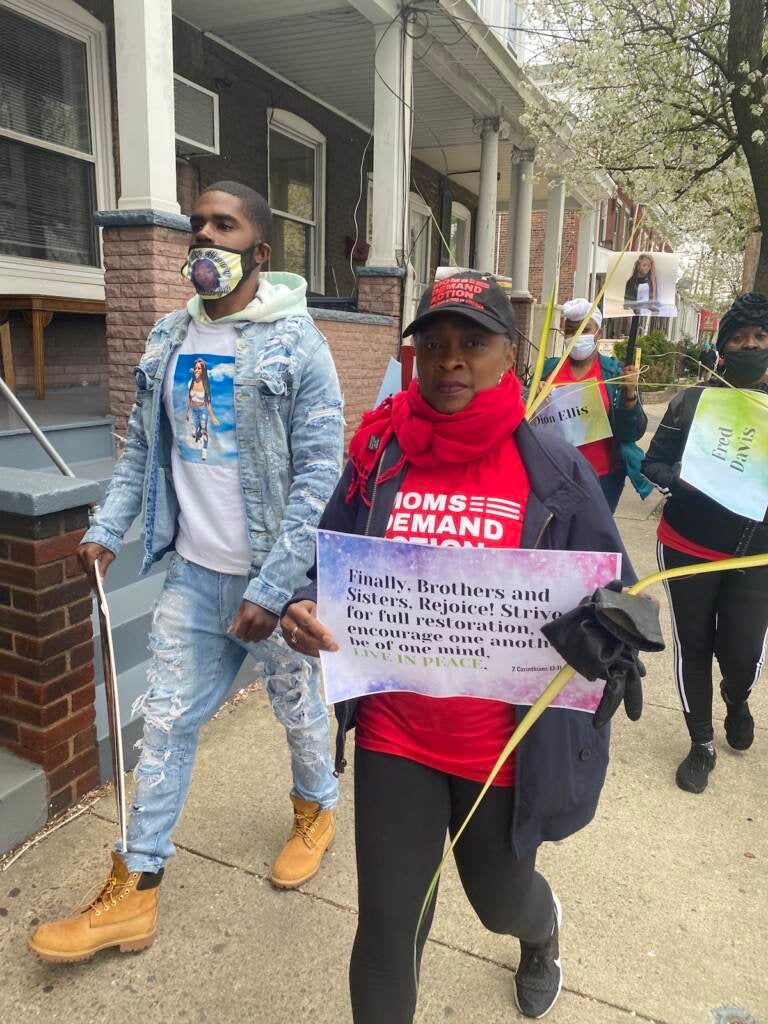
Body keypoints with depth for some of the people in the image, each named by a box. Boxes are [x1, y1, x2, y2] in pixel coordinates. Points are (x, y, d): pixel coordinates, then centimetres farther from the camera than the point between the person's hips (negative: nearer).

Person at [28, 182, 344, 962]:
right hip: (191, 572, 5)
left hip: (272, 577, -4)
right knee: (166, 722, 11)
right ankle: (133, 891, 28)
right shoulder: (167, 340, 5)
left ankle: (315, 810, 47)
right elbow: (143, 446, 12)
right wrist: (106, 527, 0)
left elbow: (321, 473, -15)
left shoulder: (296, 343, -11)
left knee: (297, 707, 16)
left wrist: (272, 587, -19)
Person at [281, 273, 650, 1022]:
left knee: (499, 897, 27)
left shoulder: (554, 471, -10)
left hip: (507, 745, 0)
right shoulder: (378, 456, -6)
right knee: (387, 924, 10)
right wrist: (304, 611, -20)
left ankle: (541, 930, 66)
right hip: (393, 734, 0)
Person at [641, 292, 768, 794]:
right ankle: (702, 744, 31)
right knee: (693, 646, 8)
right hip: (688, 546, 0)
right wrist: (684, 485, -20)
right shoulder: (692, 400, -1)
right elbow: (654, 463, 0)